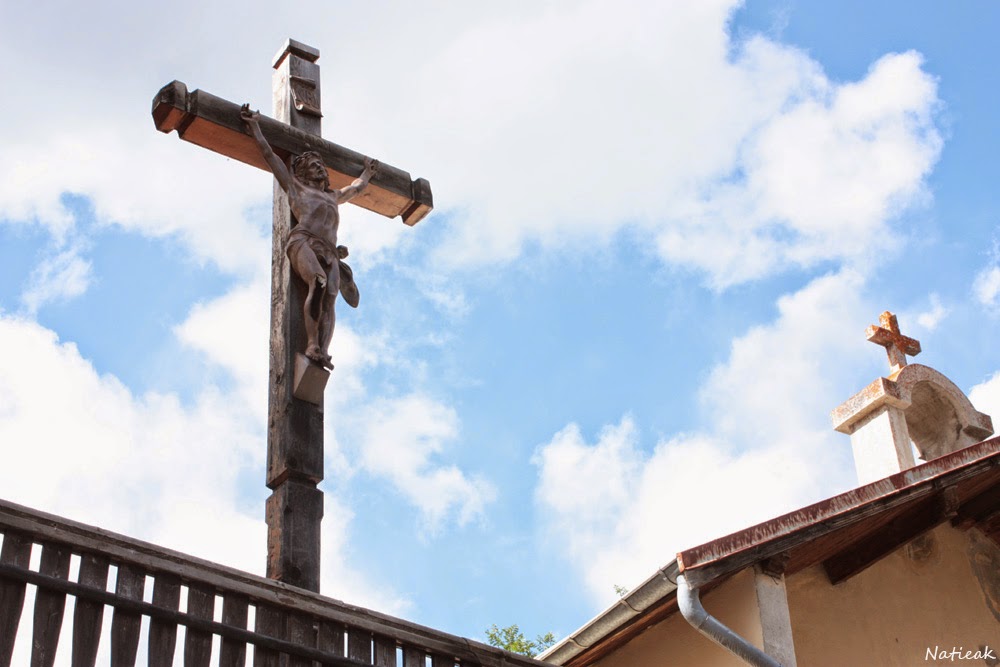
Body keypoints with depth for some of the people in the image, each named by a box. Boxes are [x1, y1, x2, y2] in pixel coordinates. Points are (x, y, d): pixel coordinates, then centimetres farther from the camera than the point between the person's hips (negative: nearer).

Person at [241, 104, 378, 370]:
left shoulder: (333, 196, 40)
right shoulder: (295, 187, 26)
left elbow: (358, 187, 57)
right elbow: (270, 155, 27)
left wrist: (367, 170, 72)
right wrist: (255, 127, 31)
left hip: (329, 252, 4)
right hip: (303, 242, -4)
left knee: (330, 295, -23)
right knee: (319, 283, -33)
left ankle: (322, 352, -42)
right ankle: (312, 345, -44)